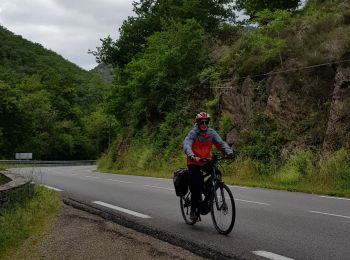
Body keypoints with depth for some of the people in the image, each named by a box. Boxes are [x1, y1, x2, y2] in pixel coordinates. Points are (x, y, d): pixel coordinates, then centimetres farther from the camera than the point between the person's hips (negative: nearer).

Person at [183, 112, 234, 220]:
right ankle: (193, 210, 3)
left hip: (206, 161, 3)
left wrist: (229, 152, -32)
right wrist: (193, 157, -48)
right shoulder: (193, 133, -13)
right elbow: (186, 145, -29)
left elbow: (221, 143, -12)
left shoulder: (211, 133, -3)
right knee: (196, 185, -13)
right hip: (194, 162, -3)